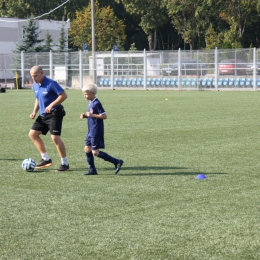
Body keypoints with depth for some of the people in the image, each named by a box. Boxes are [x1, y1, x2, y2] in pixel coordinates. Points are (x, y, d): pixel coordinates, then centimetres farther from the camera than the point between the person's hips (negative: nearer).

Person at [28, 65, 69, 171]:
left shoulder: (51, 84, -17)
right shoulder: (35, 85, 8)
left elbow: (63, 95, -19)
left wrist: (51, 105, -25)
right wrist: (34, 112, 7)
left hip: (54, 114, -9)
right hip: (43, 115, 9)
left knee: (55, 137, -16)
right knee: (32, 134, 6)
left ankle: (65, 164, -4)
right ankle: (46, 159, 13)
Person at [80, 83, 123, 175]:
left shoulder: (97, 103, -17)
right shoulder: (91, 103, 11)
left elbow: (104, 116, -20)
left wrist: (92, 115, -23)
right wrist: (85, 116, 7)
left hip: (96, 132, -10)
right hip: (91, 131, 10)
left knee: (95, 152, -8)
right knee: (87, 149, 8)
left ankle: (117, 162, -5)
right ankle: (92, 169, 15)